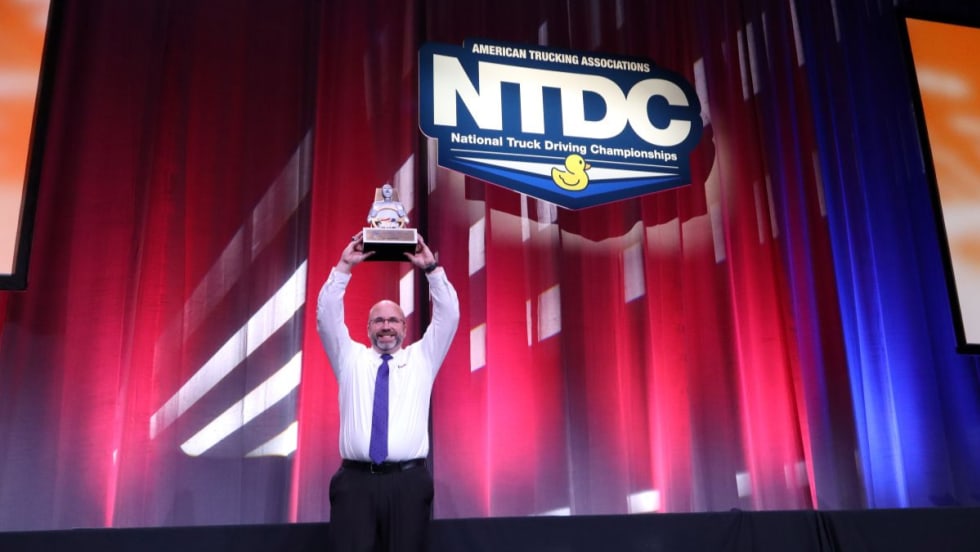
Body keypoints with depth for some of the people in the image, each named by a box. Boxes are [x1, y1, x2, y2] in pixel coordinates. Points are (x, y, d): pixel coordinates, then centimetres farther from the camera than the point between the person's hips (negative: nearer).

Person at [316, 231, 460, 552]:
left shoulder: (422, 359, 15)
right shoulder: (350, 359, 16)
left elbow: (448, 315, 7)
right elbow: (327, 315, 6)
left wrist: (432, 268, 0)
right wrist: (344, 266, -1)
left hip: (408, 481, 0)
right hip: (355, 480, 0)